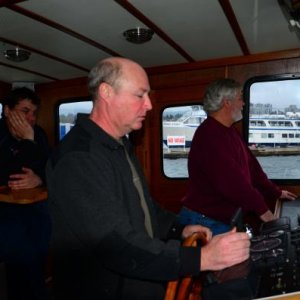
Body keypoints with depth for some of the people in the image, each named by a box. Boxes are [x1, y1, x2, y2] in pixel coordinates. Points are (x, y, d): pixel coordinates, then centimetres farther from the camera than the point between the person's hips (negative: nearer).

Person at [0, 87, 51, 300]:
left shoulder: (39, 135, 2)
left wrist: (39, 179, -20)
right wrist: (28, 141, -21)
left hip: (36, 215, 4)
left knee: (36, 272, 14)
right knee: (19, 277, 6)